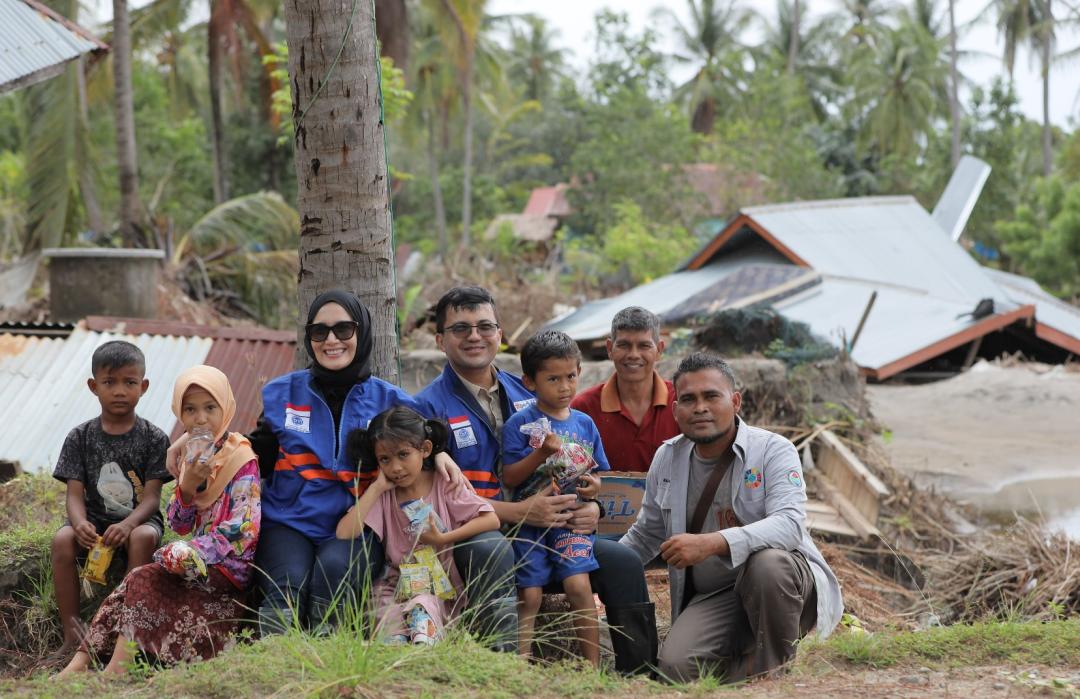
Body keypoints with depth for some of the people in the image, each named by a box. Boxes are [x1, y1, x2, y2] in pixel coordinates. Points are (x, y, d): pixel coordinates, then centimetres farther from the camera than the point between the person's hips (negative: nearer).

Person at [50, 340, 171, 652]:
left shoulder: (153, 439, -2)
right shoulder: (80, 437, 3)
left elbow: (152, 496, -8)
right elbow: (75, 493, -3)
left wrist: (128, 524, -30)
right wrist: (79, 522, -27)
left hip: (139, 519, -2)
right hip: (95, 521, 2)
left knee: (143, 538, -37)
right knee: (62, 540, -29)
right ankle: (71, 632, -24)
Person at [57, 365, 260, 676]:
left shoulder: (242, 459, -12)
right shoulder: (191, 458, 12)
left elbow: (242, 532, -19)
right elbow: (180, 525, 9)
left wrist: (180, 555, -18)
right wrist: (187, 487, -12)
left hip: (230, 568, -7)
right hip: (198, 554, 7)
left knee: (143, 581, -21)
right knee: (142, 581, -16)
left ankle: (117, 668, -25)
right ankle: (83, 660, -22)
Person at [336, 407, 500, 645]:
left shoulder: (444, 486, 0)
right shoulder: (383, 495, 3)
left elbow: (491, 520, -8)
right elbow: (344, 533, -13)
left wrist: (443, 539, -13)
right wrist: (377, 487, -9)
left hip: (441, 588, -2)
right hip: (398, 586, 2)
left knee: (421, 606, -34)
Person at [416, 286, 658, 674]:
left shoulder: (528, 398, 16)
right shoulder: (429, 406, -1)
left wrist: (589, 507, -4)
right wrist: (520, 512, -21)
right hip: (468, 538, -5)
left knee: (623, 562, -10)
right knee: (495, 551, -39)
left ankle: (639, 674, -1)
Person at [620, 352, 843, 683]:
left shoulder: (773, 450, -9)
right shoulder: (667, 458, 7)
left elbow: (789, 525, -27)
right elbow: (645, 535, 22)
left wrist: (713, 543, -39)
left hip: (781, 582, -3)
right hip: (714, 597, 3)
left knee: (768, 561, -38)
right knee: (675, 667, -26)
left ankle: (774, 665, -12)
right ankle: (745, 658, 7)